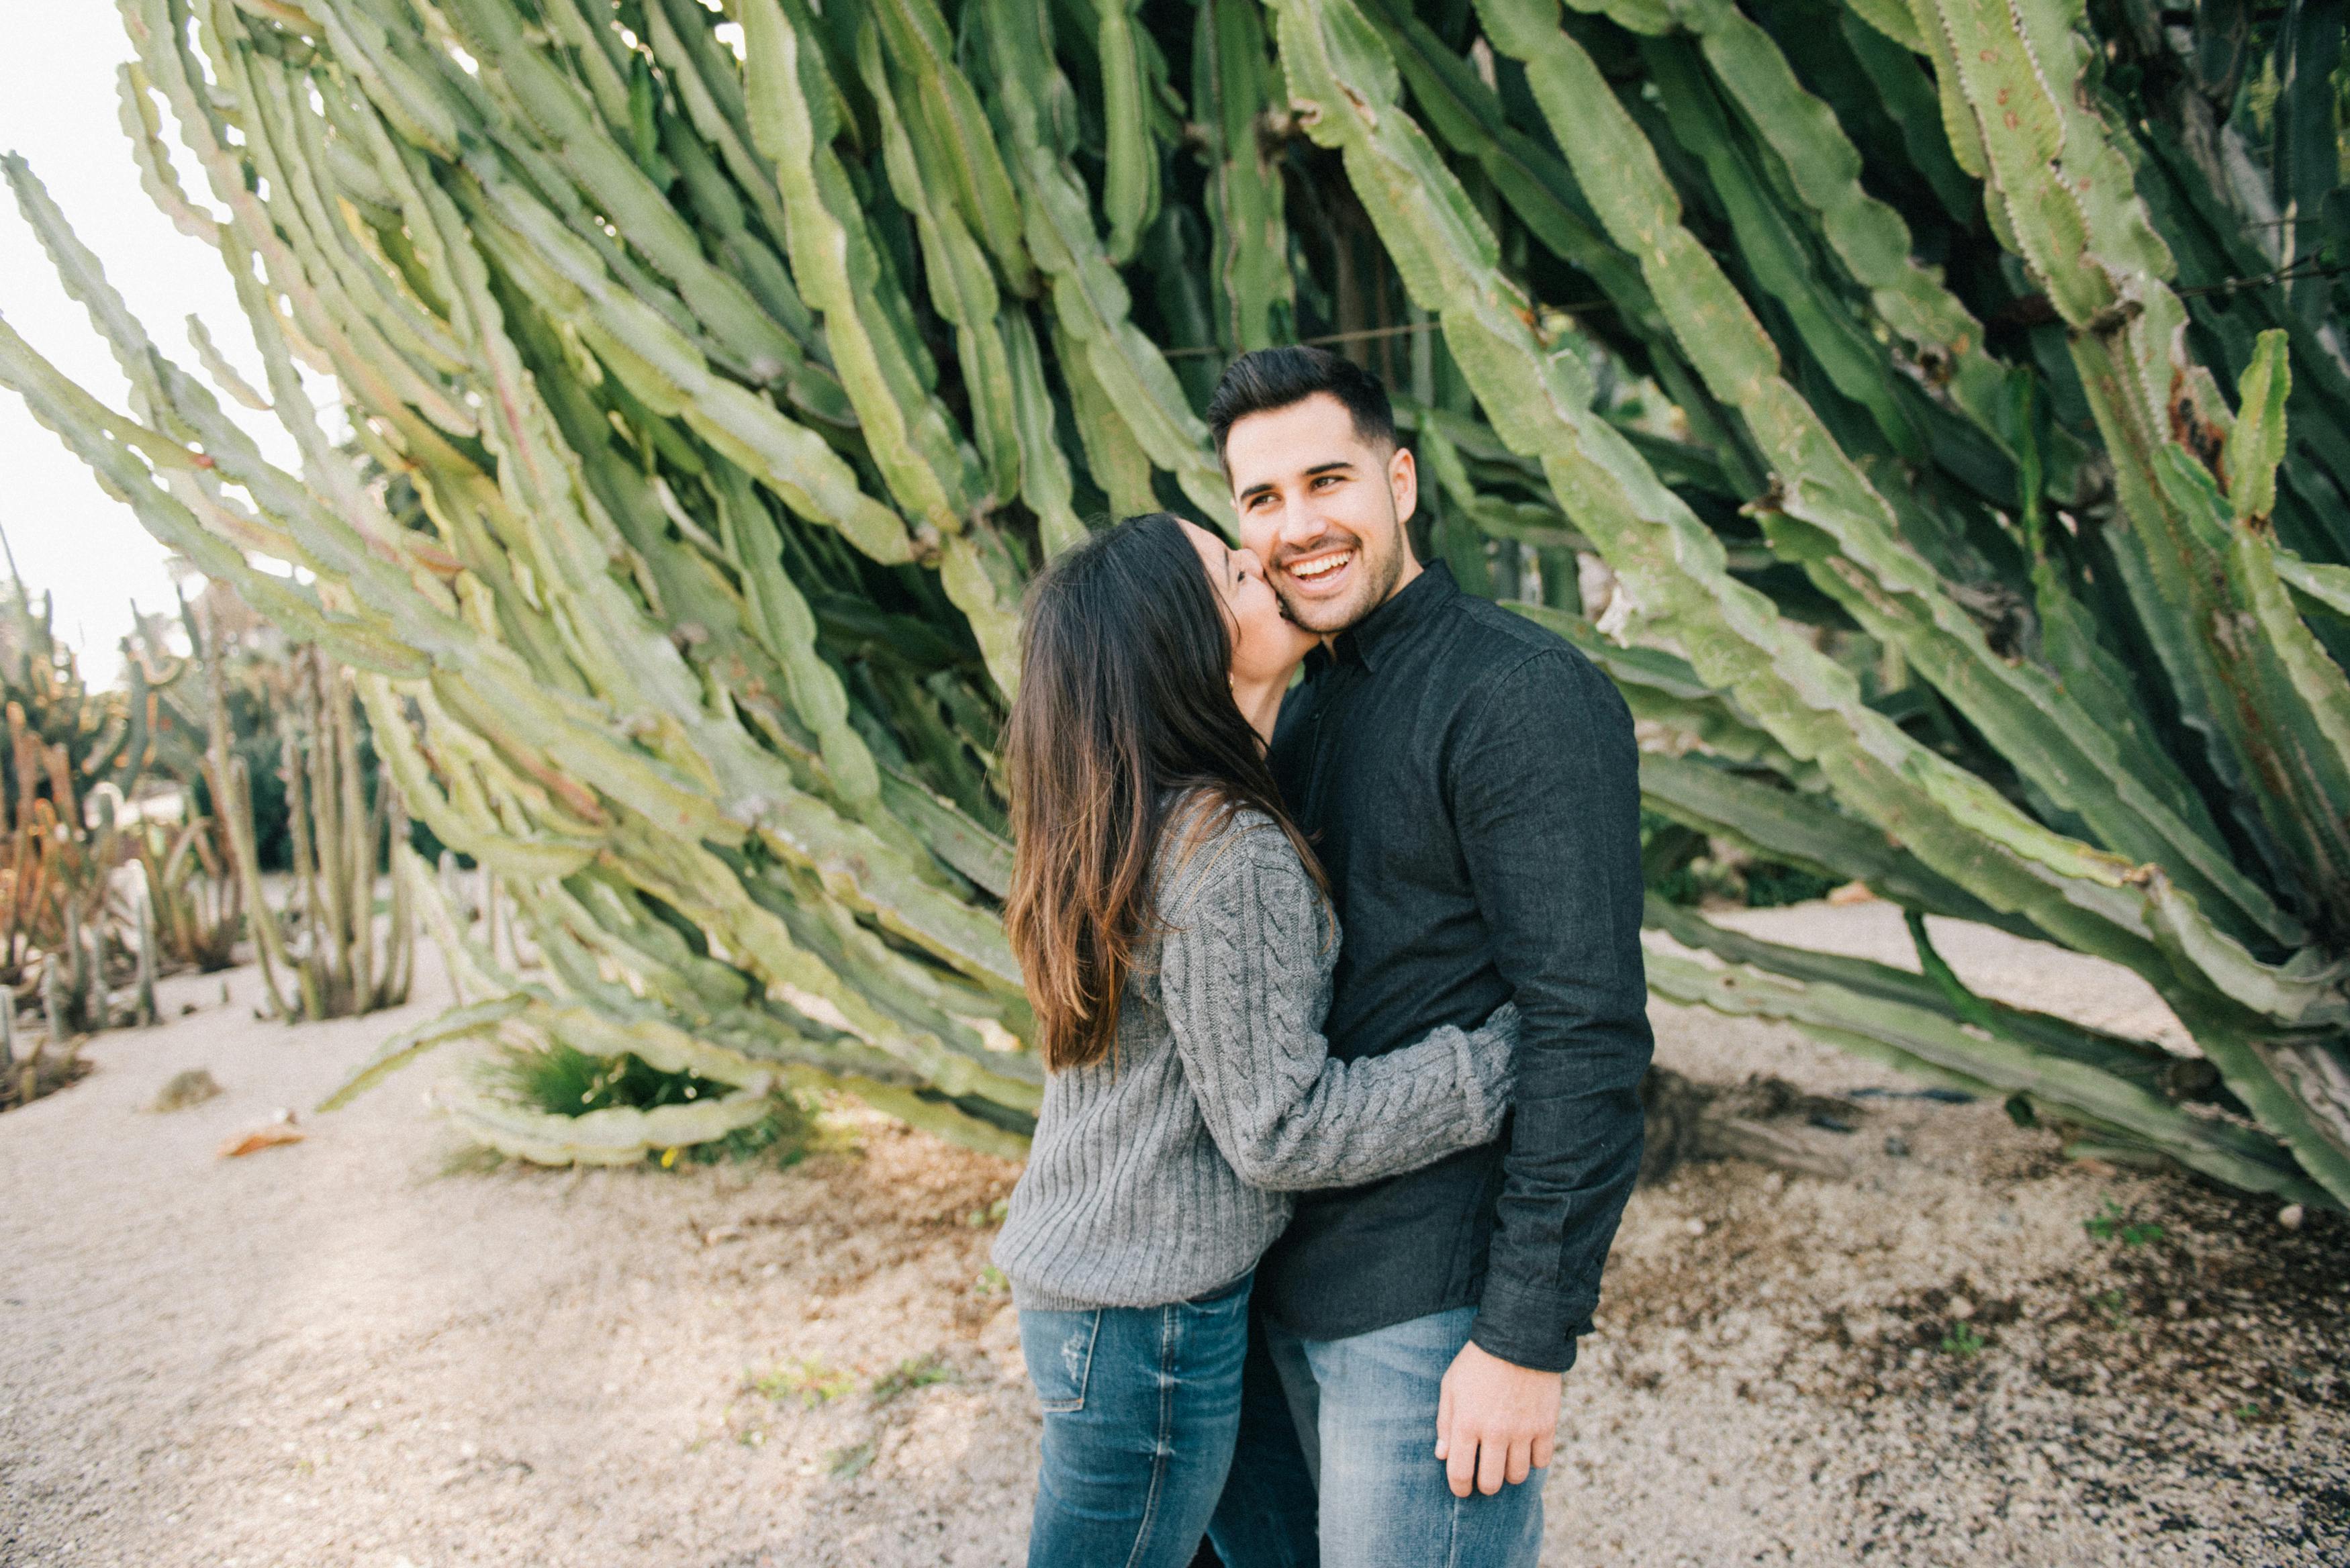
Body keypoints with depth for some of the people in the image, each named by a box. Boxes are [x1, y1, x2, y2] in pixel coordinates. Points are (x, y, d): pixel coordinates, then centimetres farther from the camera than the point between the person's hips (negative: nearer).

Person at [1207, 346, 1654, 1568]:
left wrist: (1528, 1338, -20)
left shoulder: (1527, 699, -16)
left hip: (1436, 1297, -8)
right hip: (1296, 1282, 8)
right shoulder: (1302, 706, 11)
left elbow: (1588, 1032, -20)